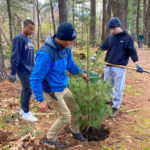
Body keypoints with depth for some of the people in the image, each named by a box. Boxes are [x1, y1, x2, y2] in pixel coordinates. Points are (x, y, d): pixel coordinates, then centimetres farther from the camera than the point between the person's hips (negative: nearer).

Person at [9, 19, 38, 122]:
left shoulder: (29, 40, 13)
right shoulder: (19, 38, -13)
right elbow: (15, 57, -17)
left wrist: (34, 69, 19)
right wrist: (13, 73, -18)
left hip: (30, 70, 8)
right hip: (23, 71, -8)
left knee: (26, 90, 14)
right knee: (28, 90, -4)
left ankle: (23, 110, 26)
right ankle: (25, 113, 8)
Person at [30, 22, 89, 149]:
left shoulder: (65, 48, -7)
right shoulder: (46, 53, -33)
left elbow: (70, 63, 13)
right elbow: (35, 78, -29)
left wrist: (81, 73, 2)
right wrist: (41, 100, -30)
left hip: (62, 87, 8)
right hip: (52, 92, -8)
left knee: (75, 108, 18)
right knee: (65, 116, 1)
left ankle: (75, 131, 44)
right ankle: (50, 139, 26)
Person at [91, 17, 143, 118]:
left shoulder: (128, 37, -4)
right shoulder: (109, 37, 7)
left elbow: (132, 52, -6)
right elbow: (102, 47, 16)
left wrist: (137, 65, -11)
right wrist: (95, 56, 10)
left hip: (120, 67, -4)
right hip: (108, 66, 5)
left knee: (118, 88, 1)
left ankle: (116, 108, 13)